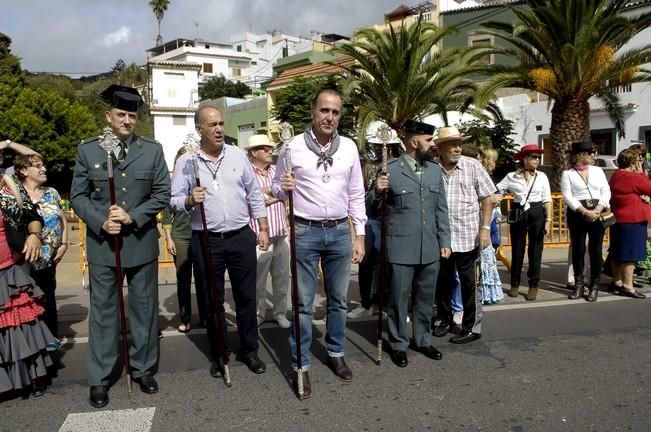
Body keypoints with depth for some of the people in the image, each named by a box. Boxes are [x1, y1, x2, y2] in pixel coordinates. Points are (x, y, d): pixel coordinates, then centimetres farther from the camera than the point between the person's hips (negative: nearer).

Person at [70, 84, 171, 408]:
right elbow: (78, 195, 3)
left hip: (142, 241, 1)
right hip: (101, 242, 0)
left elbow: (162, 193, -1)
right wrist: (101, 222, -13)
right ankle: (99, 379, 18)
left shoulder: (153, 150, 2)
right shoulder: (87, 149, 2)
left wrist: (133, 217, -14)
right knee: (102, 310, 6)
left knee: (144, 307, 10)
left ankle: (143, 368, 26)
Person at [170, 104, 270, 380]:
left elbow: (254, 195, 9)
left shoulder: (238, 156, 5)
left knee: (246, 297, 9)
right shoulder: (186, 162, -2)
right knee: (212, 301, 9)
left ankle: (249, 351, 25)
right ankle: (219, 354, 26)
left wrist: (263, 228, 6)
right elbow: (174, 200, -1)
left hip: (241, 237, 2)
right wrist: (190, 201, -23)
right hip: (206, 241, -1)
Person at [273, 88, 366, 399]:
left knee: (339, 299, 13)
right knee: (303, 303, 3)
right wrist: (283, 188, -18)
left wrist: (359, 236, 6)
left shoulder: (349, 148, 5)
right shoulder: (292, 147, -3)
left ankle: (336, 353, 31)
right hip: (305, 232, -2)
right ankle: (300, 365, 14)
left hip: (340, 232, 3)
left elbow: (356, 195, 9)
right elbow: (277, 189, 6)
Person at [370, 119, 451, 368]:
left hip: (430, 248, 5)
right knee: (399, 299, 6)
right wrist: (378, 191, -23)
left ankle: (422, 340, 31)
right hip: (401, 248, -5)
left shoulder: (435, 170, 10)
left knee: (425, 298, 15)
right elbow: (373, 209, -2)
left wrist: (445, 242, 10)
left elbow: (441, 209, 14)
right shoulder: (390, 170, -6)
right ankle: (399, 345, 21)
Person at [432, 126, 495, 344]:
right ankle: (443, 319, 33)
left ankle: (472, 327, 19)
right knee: (443, 280, 15)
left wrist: (485, 228, -7)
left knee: (469, 283, 6)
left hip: (468, 236, -2)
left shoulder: (473, 166, -4)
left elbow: (486, 198, -1)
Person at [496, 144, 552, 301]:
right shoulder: (511, 176, -1)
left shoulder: (542, 176, 2)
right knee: (517, 250, 8)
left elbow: (547, 200, 2)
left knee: (535, 251, 5)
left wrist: (548, 220, -4)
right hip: (518, 214, 0)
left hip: (537, 214, 1)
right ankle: (515, 284, 22)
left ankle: (533, 285, 17)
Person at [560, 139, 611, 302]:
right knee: (578, 249, 5)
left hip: (598, 214, 2)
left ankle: (594, 285, 14)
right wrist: (585, 212, -17)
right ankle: (578, 284, 17)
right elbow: (567, 197, -8)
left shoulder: (598, 170, 9)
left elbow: (606, 192, 3)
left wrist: (597, 210, -12)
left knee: (595, 250, 3)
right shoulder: (567, 174, 0)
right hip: (577, 214, -2)